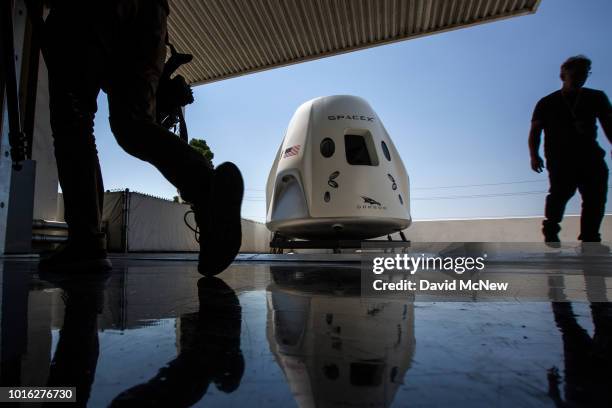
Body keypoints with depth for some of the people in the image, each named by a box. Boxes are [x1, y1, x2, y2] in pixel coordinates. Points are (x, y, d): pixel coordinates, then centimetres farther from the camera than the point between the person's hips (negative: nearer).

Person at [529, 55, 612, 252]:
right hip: (560, 158, -3)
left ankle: (590, 239, 0)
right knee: (560, 193, -18)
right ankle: (551, 230, 0)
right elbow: (535, 131, 4)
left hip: (590, 156, 3)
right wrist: (534, 155, -12)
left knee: (596, 196, -8)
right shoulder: (547, 103, 10)